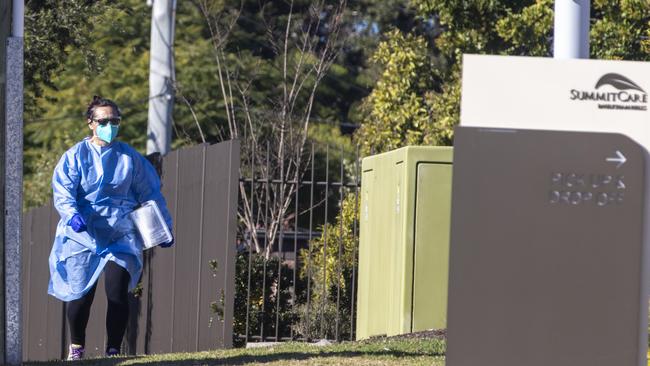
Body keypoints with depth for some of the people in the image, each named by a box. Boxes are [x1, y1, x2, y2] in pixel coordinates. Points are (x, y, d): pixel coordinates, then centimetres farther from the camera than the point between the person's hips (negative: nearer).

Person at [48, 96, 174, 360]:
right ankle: (76, 346, 24)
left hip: (121, 235, 1)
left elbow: (151, 194, 14)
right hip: (82, 235, -1)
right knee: (81, 293, -1)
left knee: (117, 293, -13)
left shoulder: (130, 158, 8)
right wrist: (72, 214, -27)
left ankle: (113, 350, -1)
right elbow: (62, 191, -8)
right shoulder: (75, 156, 3)